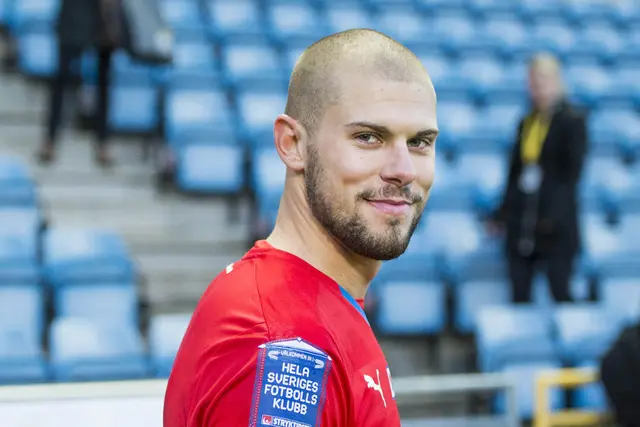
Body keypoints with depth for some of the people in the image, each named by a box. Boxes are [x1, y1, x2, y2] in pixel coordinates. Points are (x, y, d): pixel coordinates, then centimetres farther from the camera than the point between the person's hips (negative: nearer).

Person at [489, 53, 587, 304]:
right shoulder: (526, 122, 14)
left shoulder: (572, 120, -3)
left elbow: (573, 170, -9)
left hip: (555, 225, -6)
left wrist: (555, 215, -17)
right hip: (521, 224, 6)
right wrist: (503, 213, 11)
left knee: (561, 294, -2)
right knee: (519, 294, 4)